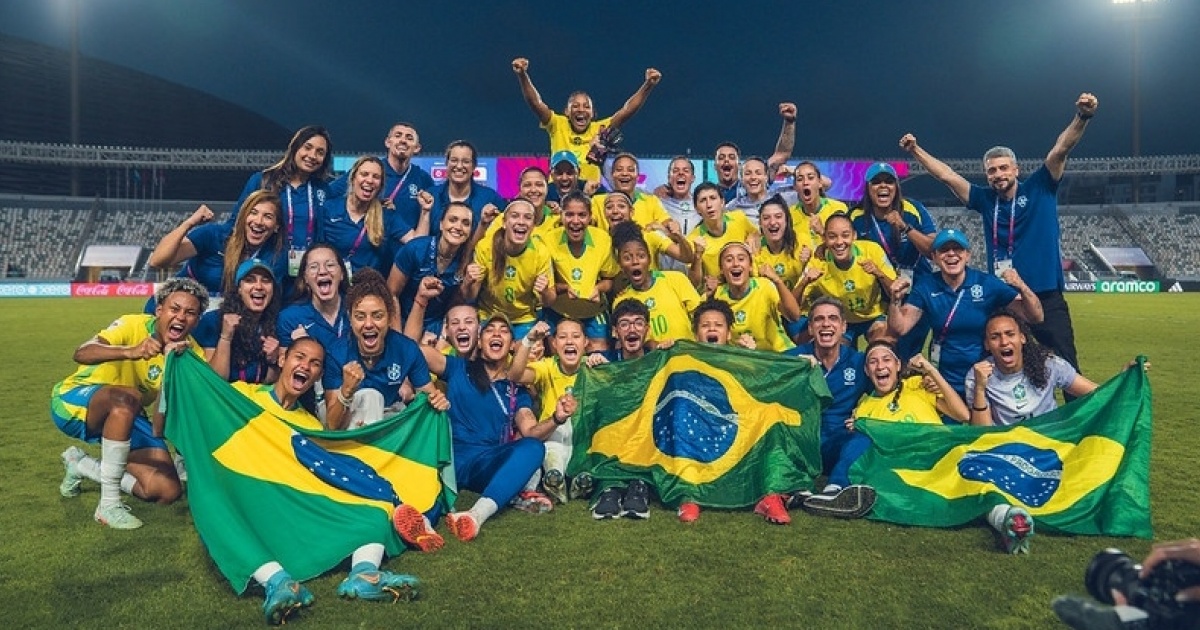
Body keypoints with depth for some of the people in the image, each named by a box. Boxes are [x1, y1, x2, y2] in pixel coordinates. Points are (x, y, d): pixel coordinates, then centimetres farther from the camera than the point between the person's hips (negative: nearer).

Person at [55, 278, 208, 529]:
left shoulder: (190, 351, -12)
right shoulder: (134, 325, -24)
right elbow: (81, 354, -40)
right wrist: (130, 351, -57)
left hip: (126, 419, 5)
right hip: (74, 402, -5)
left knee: (168, 490, -10)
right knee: (127, 398, -40)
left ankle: (81, 465, 15)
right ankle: (109, 505, -29)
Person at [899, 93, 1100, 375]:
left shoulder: (1039, 189, 1)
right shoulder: (986, 200, 7)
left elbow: (1060, 150, -10)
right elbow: (947, 176, 8)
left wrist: (1082, 117, -25)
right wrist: (916, 150, 6)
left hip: (1045, 297, -2)